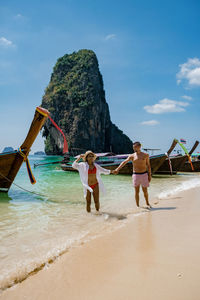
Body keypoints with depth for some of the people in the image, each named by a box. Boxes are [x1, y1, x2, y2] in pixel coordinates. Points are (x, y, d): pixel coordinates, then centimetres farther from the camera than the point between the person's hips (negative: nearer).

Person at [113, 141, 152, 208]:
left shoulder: (146, 155, 0)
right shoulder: (132, 156, -1)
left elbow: (148, 165, 5)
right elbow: (124, 162, -9)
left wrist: (149, 175, 2)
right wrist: (117, 169, -22)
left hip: (144, 174, 0)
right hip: (136, 175, 0)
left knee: (145, 191, 8)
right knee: (137, 192, 3)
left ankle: (147, 203, 31)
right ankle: (137, 206, 15)